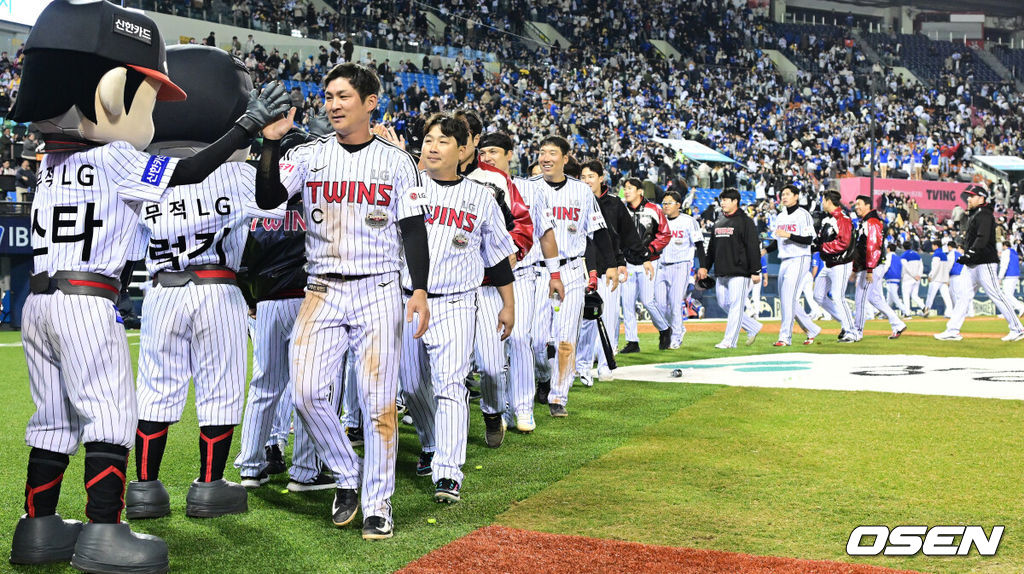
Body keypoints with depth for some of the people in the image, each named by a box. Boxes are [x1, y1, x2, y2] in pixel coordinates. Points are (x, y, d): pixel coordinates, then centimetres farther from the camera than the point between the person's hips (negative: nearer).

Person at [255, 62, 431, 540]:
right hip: (322, 290, 2)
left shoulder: (396, 161, 4)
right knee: (307, 393, -8)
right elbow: (267, 199, -5)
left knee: (377, 399, -3)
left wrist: (420, 291, -7)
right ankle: (346, 477, 15)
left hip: (378, 291, -2)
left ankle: (377, 502, 10)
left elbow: (413, 230, 3)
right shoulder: (309, 155, 7)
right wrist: (271, 142, -14)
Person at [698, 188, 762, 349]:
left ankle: (729, 340, -6)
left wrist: (755, 271, -14)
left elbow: (753, 248, -9)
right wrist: (705, 267, 15)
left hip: (739, 272, -8)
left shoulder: (745, 222, -5)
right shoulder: (718, 223, 17)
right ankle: (753, 327, 22)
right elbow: (712, 248, 23)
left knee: (735, 305, -7)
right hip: (721, 273, 8)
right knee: (723, 304, 9)